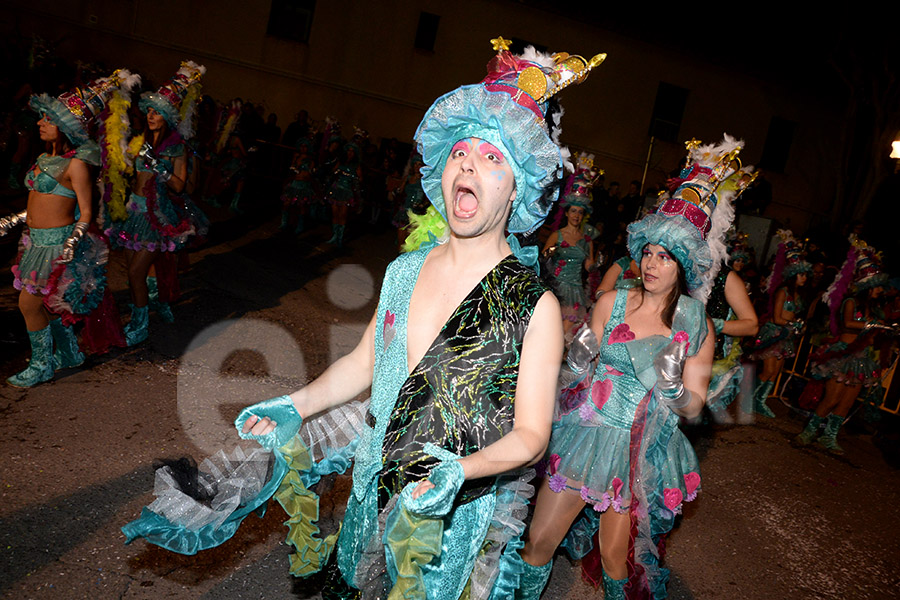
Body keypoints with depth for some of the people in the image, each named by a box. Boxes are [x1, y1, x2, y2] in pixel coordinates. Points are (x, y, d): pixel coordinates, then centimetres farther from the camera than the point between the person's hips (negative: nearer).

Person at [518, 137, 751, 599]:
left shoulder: (695, 323, -5)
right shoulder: (612, 302, -2)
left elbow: (694, 407, -1)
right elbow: (578, 371, 5)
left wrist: (672, 387, -20)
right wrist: (577, 363, -16)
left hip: (643, 449, -1)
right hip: (587, 432, 1)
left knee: (616, 556, 11)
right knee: (538, 541, 6)